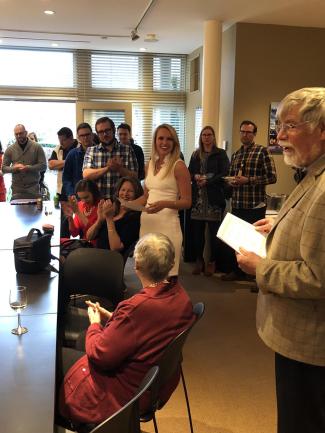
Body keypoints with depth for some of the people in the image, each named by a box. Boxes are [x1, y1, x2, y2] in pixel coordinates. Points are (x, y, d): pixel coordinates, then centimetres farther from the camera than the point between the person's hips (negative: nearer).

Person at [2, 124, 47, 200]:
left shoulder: (37, 147, 0)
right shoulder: (10, 149, 6)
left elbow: (43, 166, -4)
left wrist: (28, 168, -17)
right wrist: (14, 168, -14)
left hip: (33, 188, -1)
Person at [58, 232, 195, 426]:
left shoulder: (138, 308, -37)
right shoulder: (180, 294, -10)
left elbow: (99, 355, -25)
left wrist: (95, 325, -6)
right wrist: (112, 318, 2)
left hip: (123, 394, -8)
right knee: (72, 352, 23)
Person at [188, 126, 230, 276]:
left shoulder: (221, 154, 2)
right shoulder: (196, 155, 15)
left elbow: (224, 174, -6)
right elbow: (189, 173, 11)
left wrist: (207, 181, -15)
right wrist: (195, 177, -10)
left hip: (214, 198, -3)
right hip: (198, 198, 3)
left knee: (214, 231, 0)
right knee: (197, 230, 4)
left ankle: (212, 261, 12)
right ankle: (199, 260, 17)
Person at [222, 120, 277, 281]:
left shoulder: (262, 151, -4)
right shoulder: (236, 154, 14)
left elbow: (272, 177, -11)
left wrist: (248, 180, -18)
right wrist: (232, 181, -1)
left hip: (255, 206, -6)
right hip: (237, 205, 6)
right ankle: (236, 270, 28)